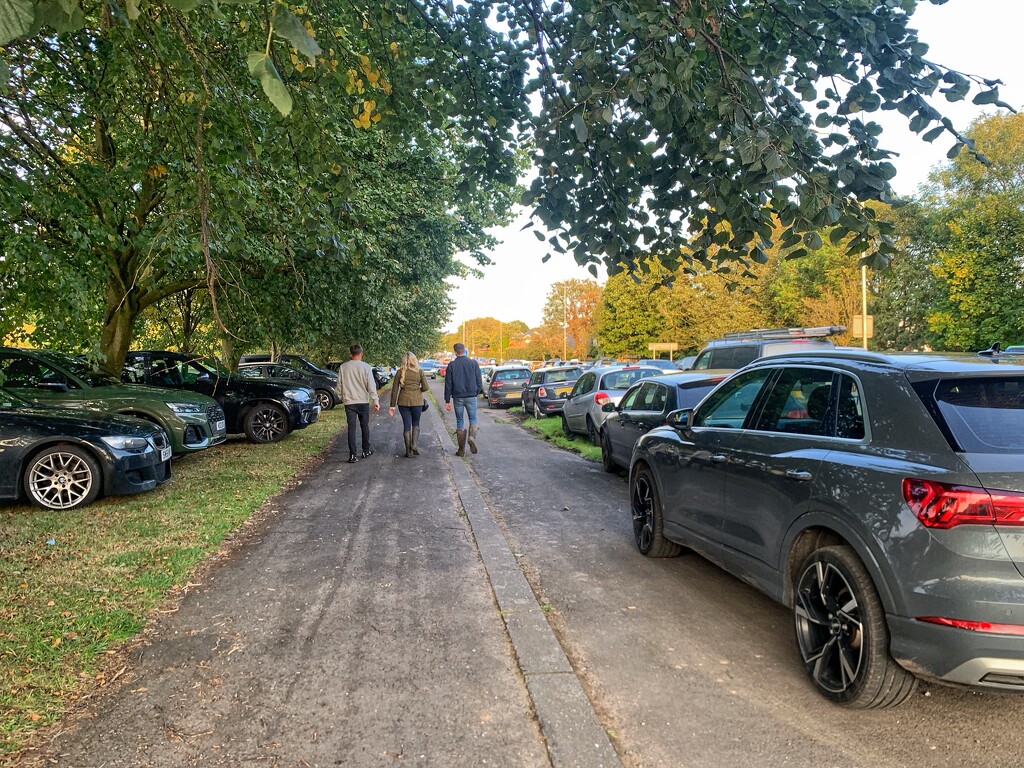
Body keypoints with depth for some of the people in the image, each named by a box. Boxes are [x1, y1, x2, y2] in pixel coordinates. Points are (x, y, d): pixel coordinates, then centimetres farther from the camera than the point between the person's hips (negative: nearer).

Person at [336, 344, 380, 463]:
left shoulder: (343, 367, -1)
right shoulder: (366, 367, -7)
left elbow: (339, 385, 5)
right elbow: (371, 386, -10)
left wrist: (341, 397, 19)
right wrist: (376, 401, -7)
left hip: (349, 402, 1)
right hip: (363, 401, -1)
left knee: (351, 428, 1)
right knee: (364, 426, 14)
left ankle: (353, 455, -3)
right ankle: (366, 451, 24)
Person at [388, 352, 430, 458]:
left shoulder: (400, 372, -1)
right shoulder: (420, 371, -3)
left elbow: (394, 390, 0)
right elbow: (426, 388, -6)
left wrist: (392, 405, 6)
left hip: (403, 401, 0)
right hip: (417, 401, 0)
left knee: (406, 425, 8)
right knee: (416, 423, 17)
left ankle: (408, 451, 10)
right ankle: (413, 447, 2)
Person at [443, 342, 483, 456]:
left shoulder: (451, 365, -2)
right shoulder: (474, 363, 0)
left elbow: (448, 385, -1)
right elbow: (479, 381, 1)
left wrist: (447, 401, 2)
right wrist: (477, 392, 16)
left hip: (458, 397, 0)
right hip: (471, 396, 0)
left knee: (460, 422, 8)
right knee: (473, 419, 13)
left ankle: (461, 450, 9)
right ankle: (472, 437, -17)